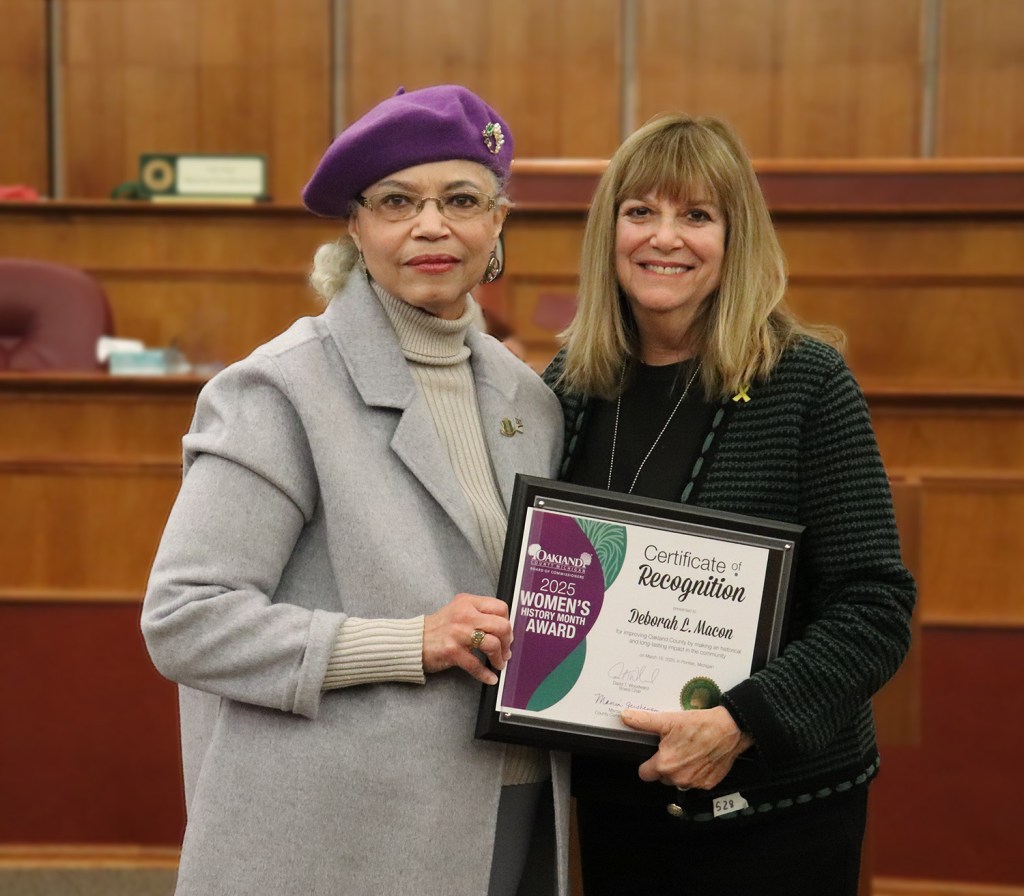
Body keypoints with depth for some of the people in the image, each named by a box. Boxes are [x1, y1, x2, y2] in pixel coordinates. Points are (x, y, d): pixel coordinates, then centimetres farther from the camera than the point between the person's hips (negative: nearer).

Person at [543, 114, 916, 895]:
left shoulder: (806, 383, -11)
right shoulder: (570, 385, 1)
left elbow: (875, 608, -14)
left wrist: (742, 723, -24)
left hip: (776, 808, -4)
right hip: (613, 800, 4)